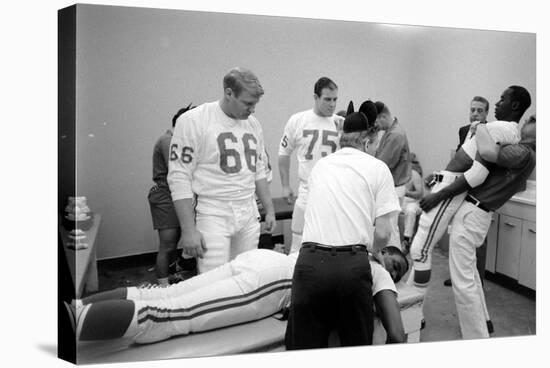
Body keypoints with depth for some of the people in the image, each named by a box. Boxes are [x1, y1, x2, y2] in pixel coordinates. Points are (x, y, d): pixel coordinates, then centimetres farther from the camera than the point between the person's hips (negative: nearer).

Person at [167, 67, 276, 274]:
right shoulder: (193, 121, -9)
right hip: (213, 217, -5)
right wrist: (188, 230, -15)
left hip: (249, 217, 6)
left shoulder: (252, 123, 11)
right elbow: (179, 177, -11)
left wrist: (269, 209, 17)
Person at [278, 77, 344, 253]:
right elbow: (284, 153, 10)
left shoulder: (342, 124, -1)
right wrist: (285, 186, 10)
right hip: (307, 193, 0)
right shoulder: (297, 121, -1)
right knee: (299, 243, 8)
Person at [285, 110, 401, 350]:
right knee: (357, 346, 15)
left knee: (305, 347, 12)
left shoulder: (319, 165, 19)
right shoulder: (378, 168, 7)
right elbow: (382, 234, 1)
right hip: (352, 264, -2)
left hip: (310, 262, 3)